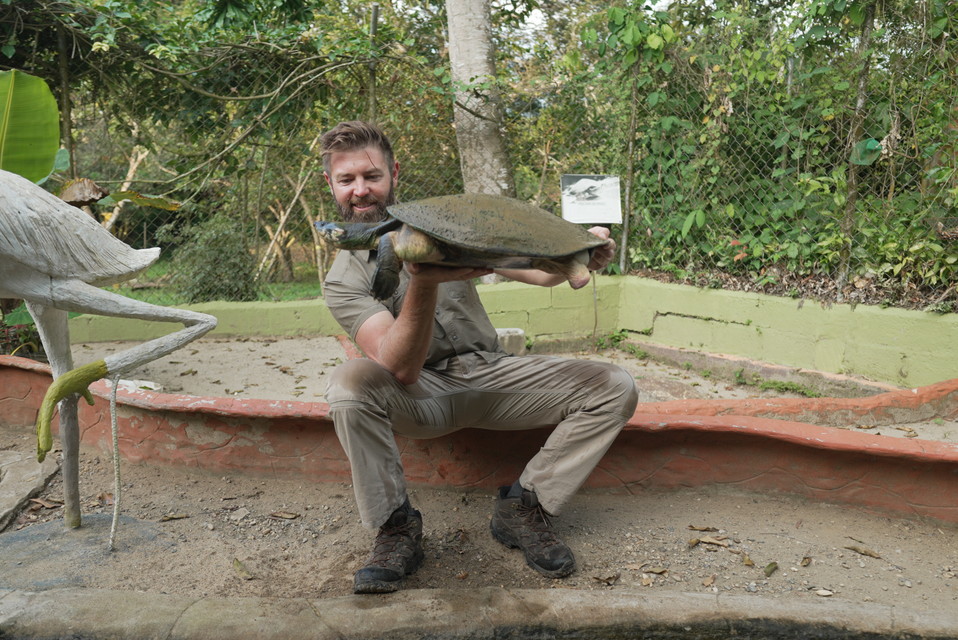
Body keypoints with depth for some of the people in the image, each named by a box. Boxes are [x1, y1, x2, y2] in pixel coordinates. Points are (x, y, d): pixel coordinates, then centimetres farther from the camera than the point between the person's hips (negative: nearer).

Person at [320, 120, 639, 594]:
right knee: (348, 385, -35)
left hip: (490, 375, 3)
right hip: (421, 395, -3)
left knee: (615, 389, -14)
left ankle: (522, 507, -6)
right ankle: (396, 527, -16)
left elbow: (539, 272, 1)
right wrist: (424, 283, -38)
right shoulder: (343, 280, -6)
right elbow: (401, 369, -24)